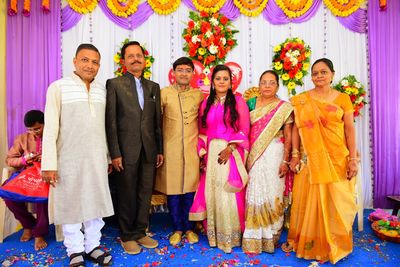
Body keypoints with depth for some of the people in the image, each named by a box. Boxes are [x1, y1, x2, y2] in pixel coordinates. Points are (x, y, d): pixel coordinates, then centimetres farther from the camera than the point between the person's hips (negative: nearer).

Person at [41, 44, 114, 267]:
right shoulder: (58, 88, -5)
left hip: (97, 159, 4)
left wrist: (108, 157, 11)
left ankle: (93, 245, 26)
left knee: (96, 202, 10)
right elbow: (50, 129, -8)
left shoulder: (102, 90, 8)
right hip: (69, 159, -4)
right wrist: (49, 164, -11)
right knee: (71, 204, 7)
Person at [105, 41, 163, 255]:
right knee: (127, 195, 7)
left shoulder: (153, 87, 13)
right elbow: (111, 121, -5)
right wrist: (115, 153, -10)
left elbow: (157, 122, 12)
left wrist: (160, 150, 9)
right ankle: (127, 236, 25)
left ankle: (140, 232, 28)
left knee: (145, 194, 11)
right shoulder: (114, 84, 1)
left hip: (149, 150, 4)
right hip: (126, 150, -4)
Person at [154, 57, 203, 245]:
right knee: (172, 190, 7)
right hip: (171, 150, -1)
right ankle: (177, 228, 26)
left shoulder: (199, 94, 8)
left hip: (192, 149, 1)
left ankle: (189, 228, 26)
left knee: (191, 190, 7)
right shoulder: (164, 93, 2)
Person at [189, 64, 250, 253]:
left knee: (228, 193, -1)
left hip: (231, 153, -3)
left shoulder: (238, 101, 1)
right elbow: (202, 131, 11)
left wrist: (229, 148, -14)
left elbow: (244, 130, -5)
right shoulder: (206, 103, 12)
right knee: (211, 192, 7)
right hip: (211, 153, 4)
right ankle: (214, 234, 24)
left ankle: (230, 236, 16)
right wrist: (202, 152, 2)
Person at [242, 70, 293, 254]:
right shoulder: (250, 103, 10)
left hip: (274, 155, -2)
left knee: (272, 193, 1)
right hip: (253, 154, 2)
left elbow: (288, 137, -1)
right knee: (255, 194, 4)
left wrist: (285, 161, -7)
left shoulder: (284, 107, 2)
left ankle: (270, 237, 20)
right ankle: (253, 239, 18)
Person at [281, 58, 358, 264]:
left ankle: (334, 244, 29)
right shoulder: (301, 100, 4)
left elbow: (350, 129, 2)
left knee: (336, 201, 8)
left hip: (338, 158, 1)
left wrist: (353, 159, -3)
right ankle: (307, 242, 24)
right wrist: (295, 155, -4)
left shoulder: (343, 98, 5)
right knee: (308, 200, 6)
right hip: (311, 158, 0)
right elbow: (296, 128, 2)